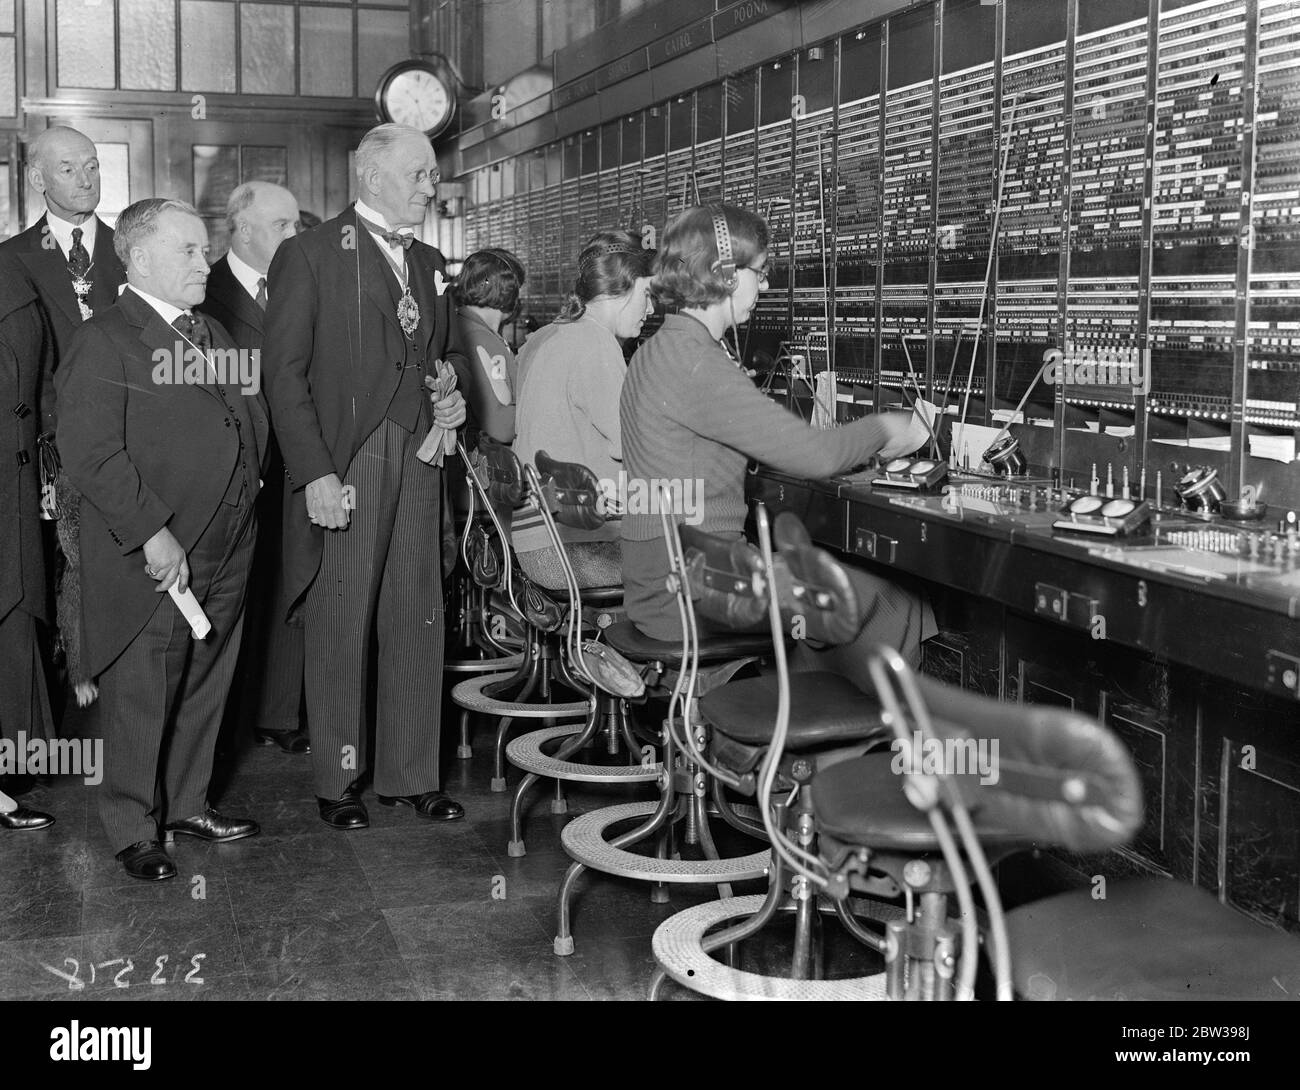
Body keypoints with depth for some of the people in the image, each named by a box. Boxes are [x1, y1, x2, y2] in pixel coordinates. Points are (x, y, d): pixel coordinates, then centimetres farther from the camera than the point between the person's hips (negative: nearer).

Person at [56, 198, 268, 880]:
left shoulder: (213, 333, 16)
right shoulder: (104, 342, -10)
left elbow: (252, 420, 25)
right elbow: (90, 453, -18)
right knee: (140, 699, 3)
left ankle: (187, 804, 33)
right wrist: (152, 533, -21)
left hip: (224, 558, 7)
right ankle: (132, 829, 18)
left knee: (205, 690, 17)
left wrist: (250, 482, 10)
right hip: (149, 563, -7)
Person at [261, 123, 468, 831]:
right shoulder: (311, 255, -3)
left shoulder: (429, 263, 18)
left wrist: (451, 404, 6)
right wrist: (316, 474, -16)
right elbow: (284, 373, -8)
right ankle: (336, 781, 13)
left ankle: (409, 774, 18)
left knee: (419, 626, 7)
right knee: (340, 626, 0)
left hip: (419, 463, 6)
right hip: (342, 466, -6)